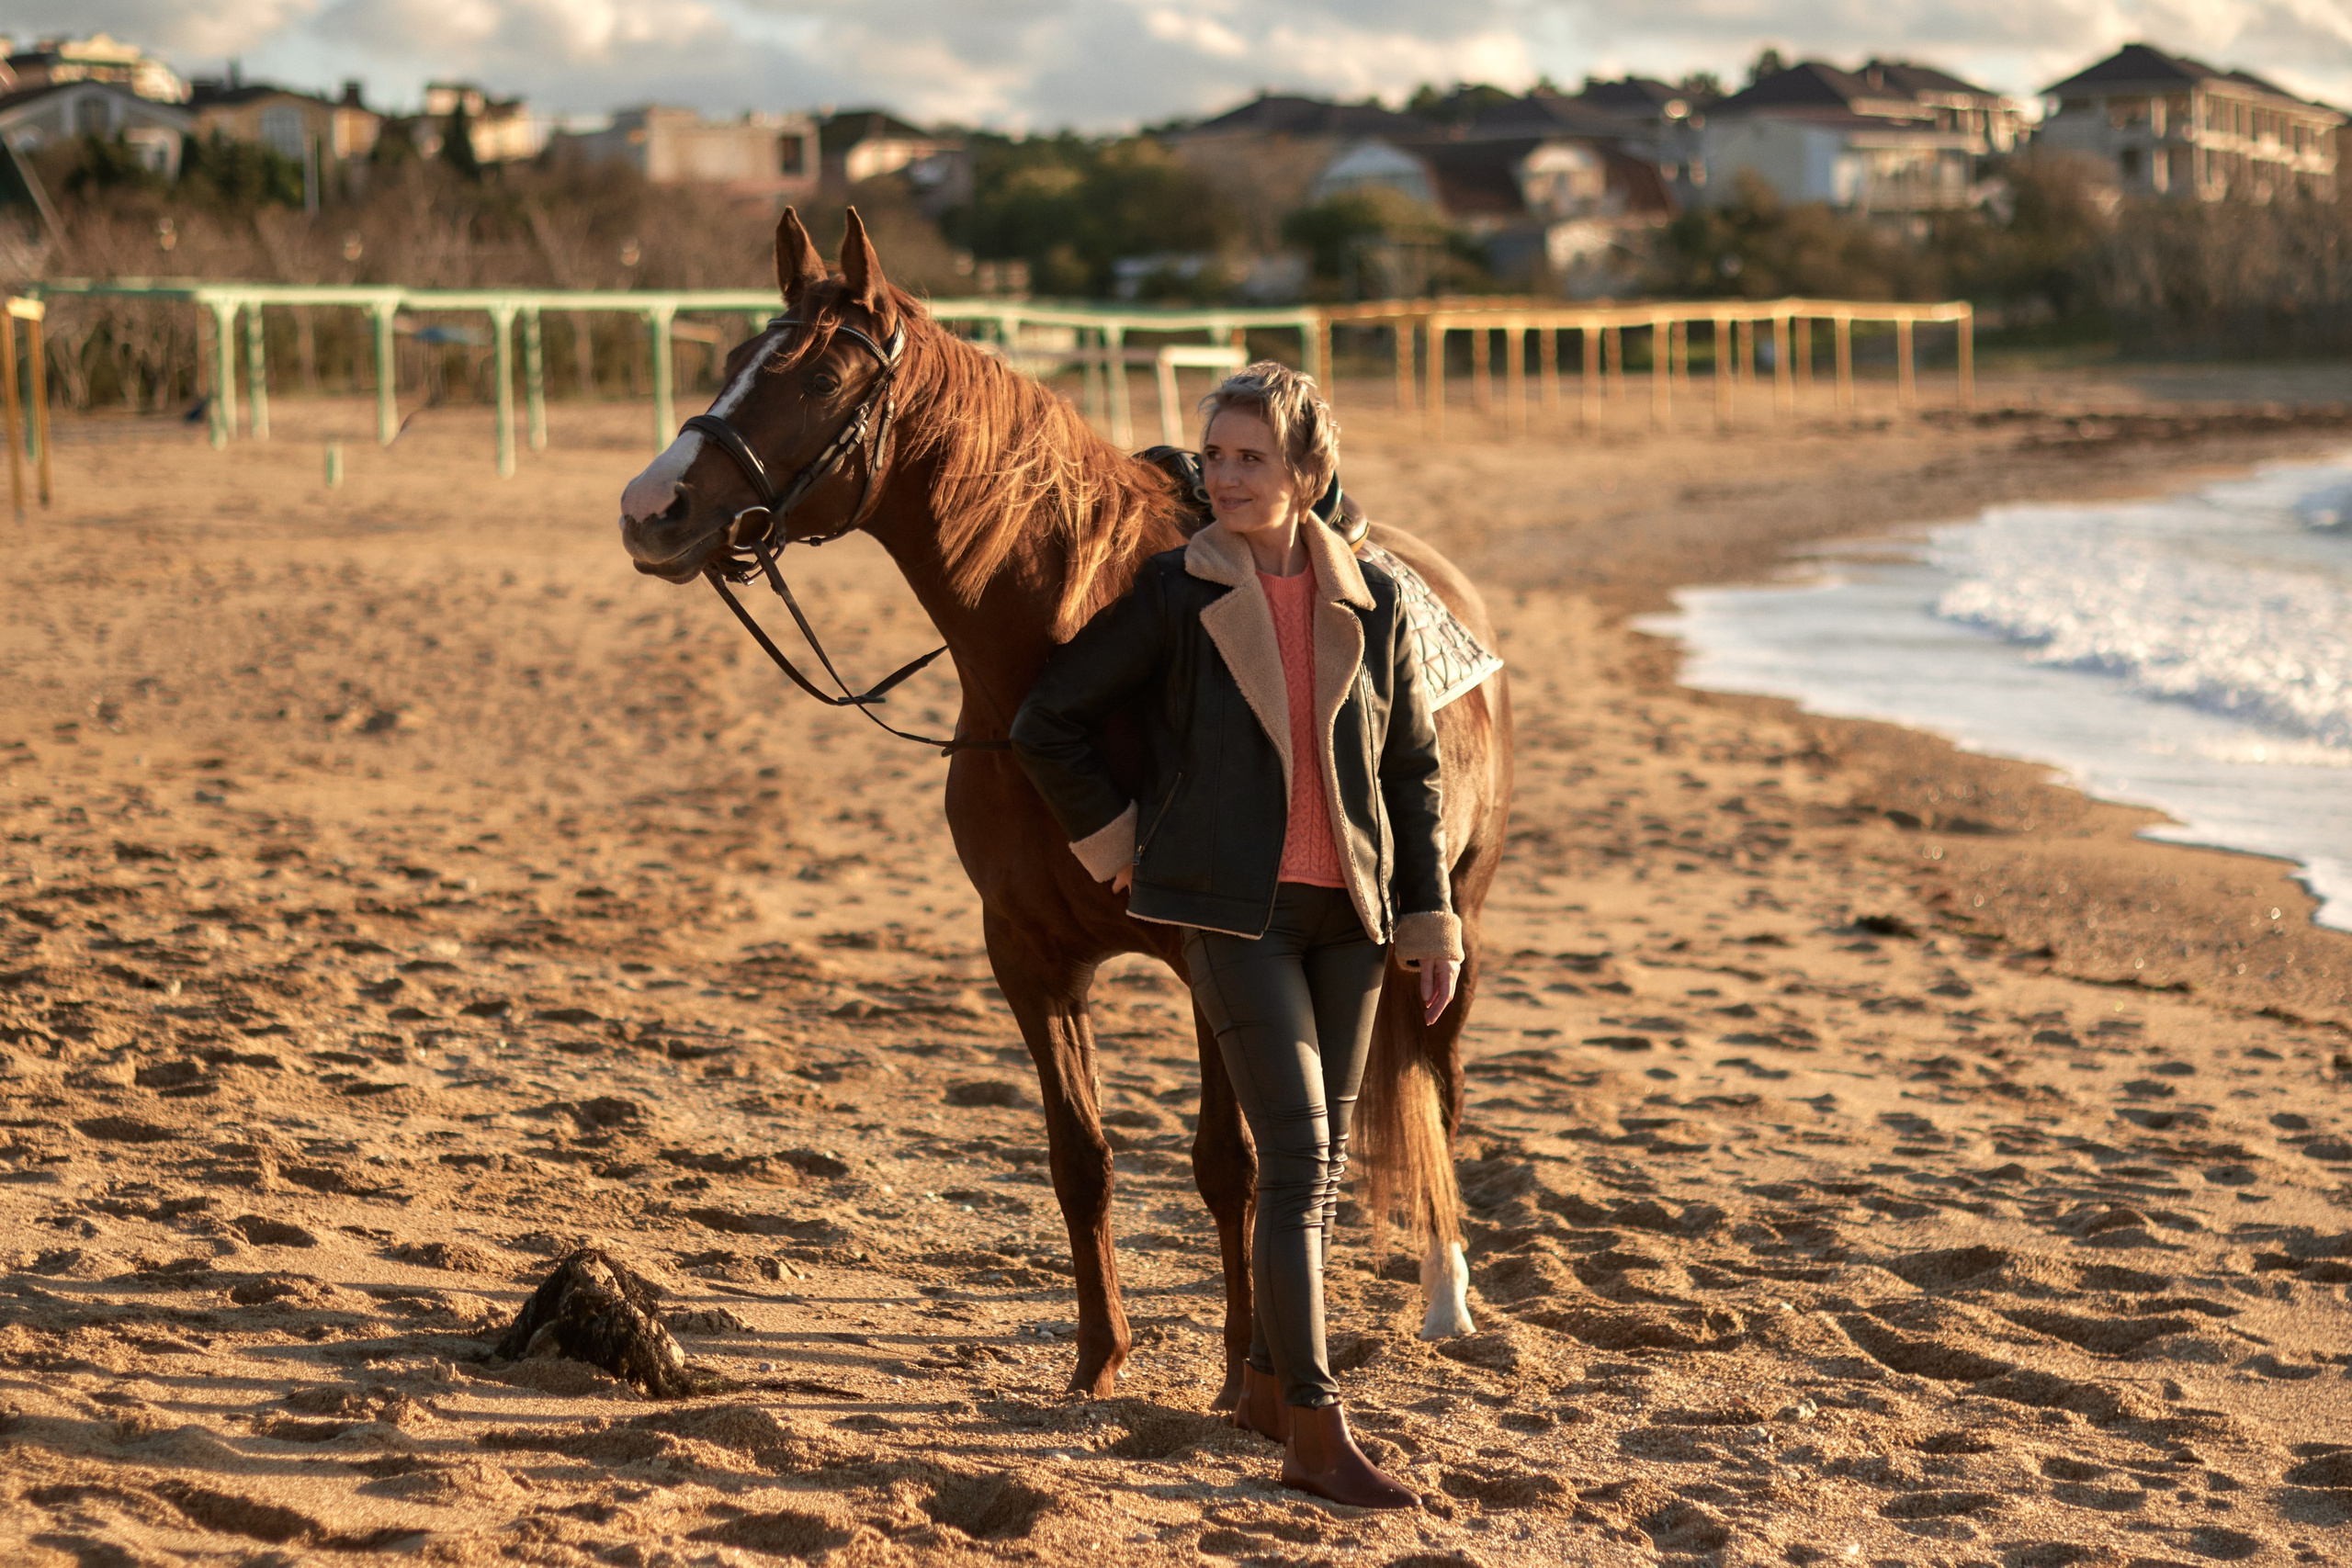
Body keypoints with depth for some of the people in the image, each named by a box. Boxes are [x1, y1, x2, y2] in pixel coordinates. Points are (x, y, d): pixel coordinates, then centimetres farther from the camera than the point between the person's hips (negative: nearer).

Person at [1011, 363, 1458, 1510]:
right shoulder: (1174, 595, -5)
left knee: (1323, 1159, 11)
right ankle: (1316, 1436, -11)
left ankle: (1270, 1382, 29)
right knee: (1298, 1156, -11)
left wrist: (1431, 919, 7)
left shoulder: (1371, 602, 4)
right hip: (1234, 910, -4)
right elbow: (1047, 723, 2)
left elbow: (1413, 767, 10)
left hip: (1348, 910, 4)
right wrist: (1114, 837, 3)